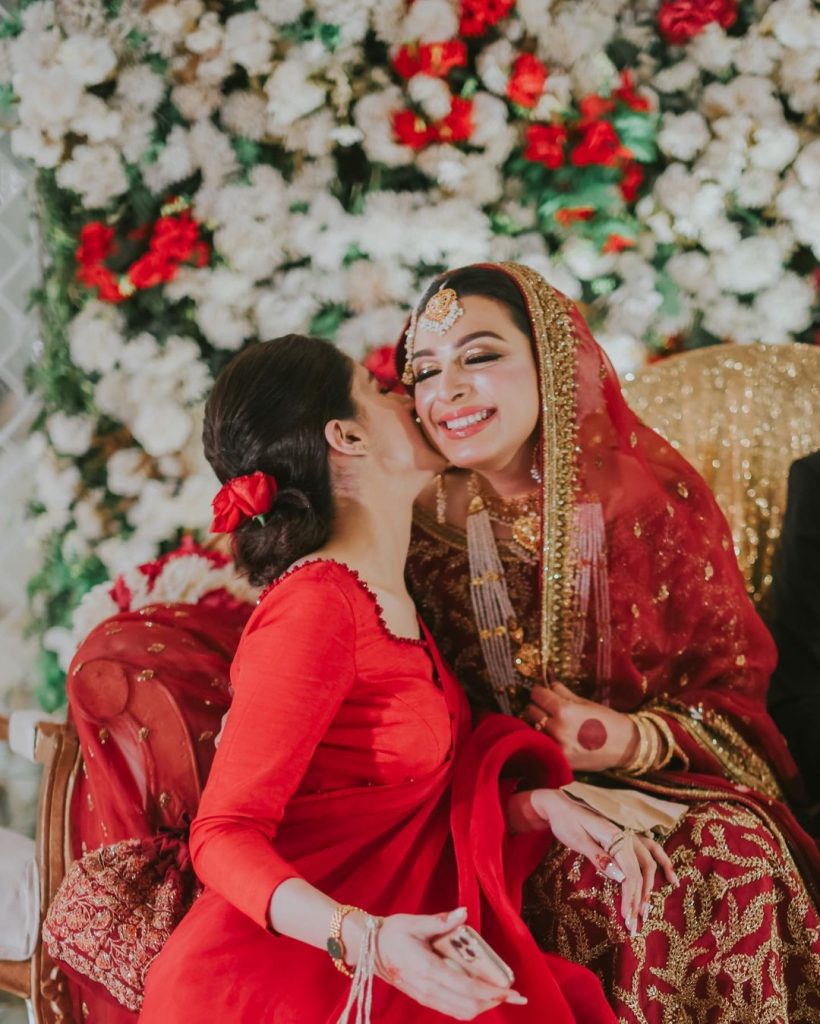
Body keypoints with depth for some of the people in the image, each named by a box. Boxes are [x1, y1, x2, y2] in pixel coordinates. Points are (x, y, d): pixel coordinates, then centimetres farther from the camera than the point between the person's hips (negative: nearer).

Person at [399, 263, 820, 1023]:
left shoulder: (652, 495, -3)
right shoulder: (412, 525, -3)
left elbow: (734, 676, 2)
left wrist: (636, 739, -17)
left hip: (666, 781, 1)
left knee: (735, 851, -28)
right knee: (592, 878, -30)